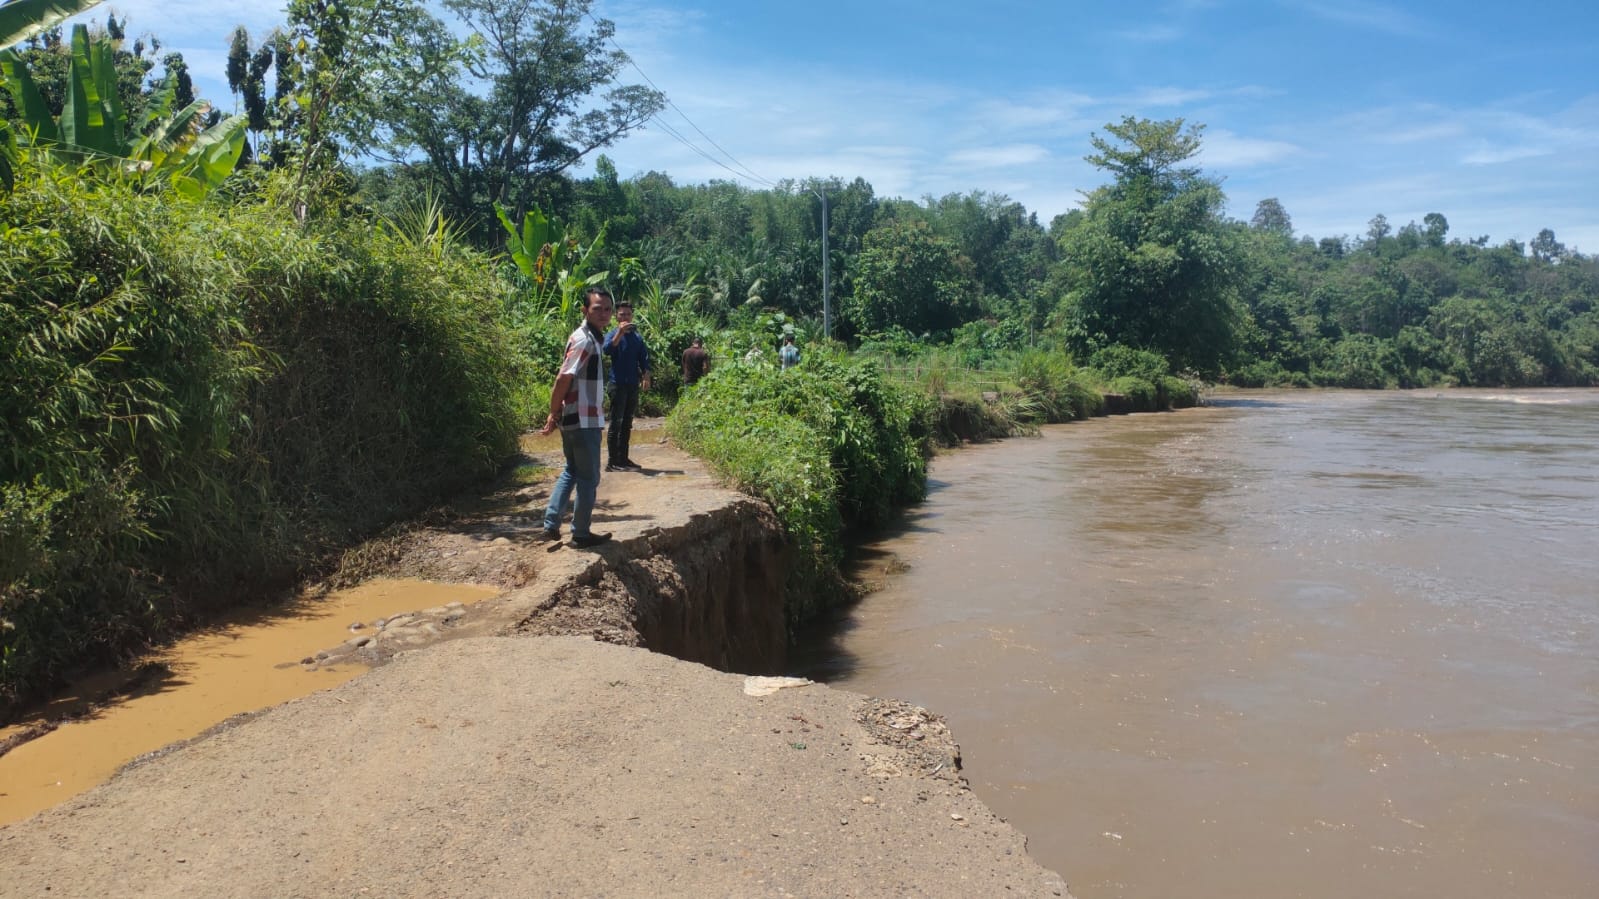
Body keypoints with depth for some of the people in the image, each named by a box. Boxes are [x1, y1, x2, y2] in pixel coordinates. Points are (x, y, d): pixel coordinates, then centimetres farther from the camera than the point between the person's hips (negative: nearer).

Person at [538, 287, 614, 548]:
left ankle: (551, 526, 20)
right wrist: (554, 414, -15)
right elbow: (564, 379, -23)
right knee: (589, 479, 3)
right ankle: (581, 534, 13)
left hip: (575, 419, 10)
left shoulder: (590, 337, 12)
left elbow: (566, 379, 14)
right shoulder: (585, 340, -18)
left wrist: (556, 413, 11)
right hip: (584, 421, -10)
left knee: (572, 472, 20)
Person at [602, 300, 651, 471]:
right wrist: (620, 331, -32)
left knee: (627, 424, 10)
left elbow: (644, 359, 15)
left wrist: (646, 376, 0)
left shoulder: (637, 337, 14)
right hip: (618, 384, -6)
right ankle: (612, 462, -4)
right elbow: (607, 349, -23)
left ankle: (623, 459, 17)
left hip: (633, 385, 6)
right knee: (616, 423, -5)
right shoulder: (613, 334, -3)